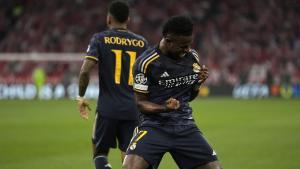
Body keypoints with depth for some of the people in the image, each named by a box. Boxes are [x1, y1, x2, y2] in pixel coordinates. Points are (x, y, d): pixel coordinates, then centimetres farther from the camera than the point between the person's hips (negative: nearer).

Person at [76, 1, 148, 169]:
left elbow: (85, 71, -12)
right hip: (133, 110, 2)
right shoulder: (141, 42, 6)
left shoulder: (100, 39, -2)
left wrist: (81, 97, 2)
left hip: (108, 109, -2)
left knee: (100, 153, 14)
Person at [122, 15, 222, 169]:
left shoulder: (192, 57, 6)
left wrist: (198, 83, -3)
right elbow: (141, 103, -6)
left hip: (185, 127, 5)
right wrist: (164, 108, -24)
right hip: (154, 125, -5)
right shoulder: (146, 62, -11)